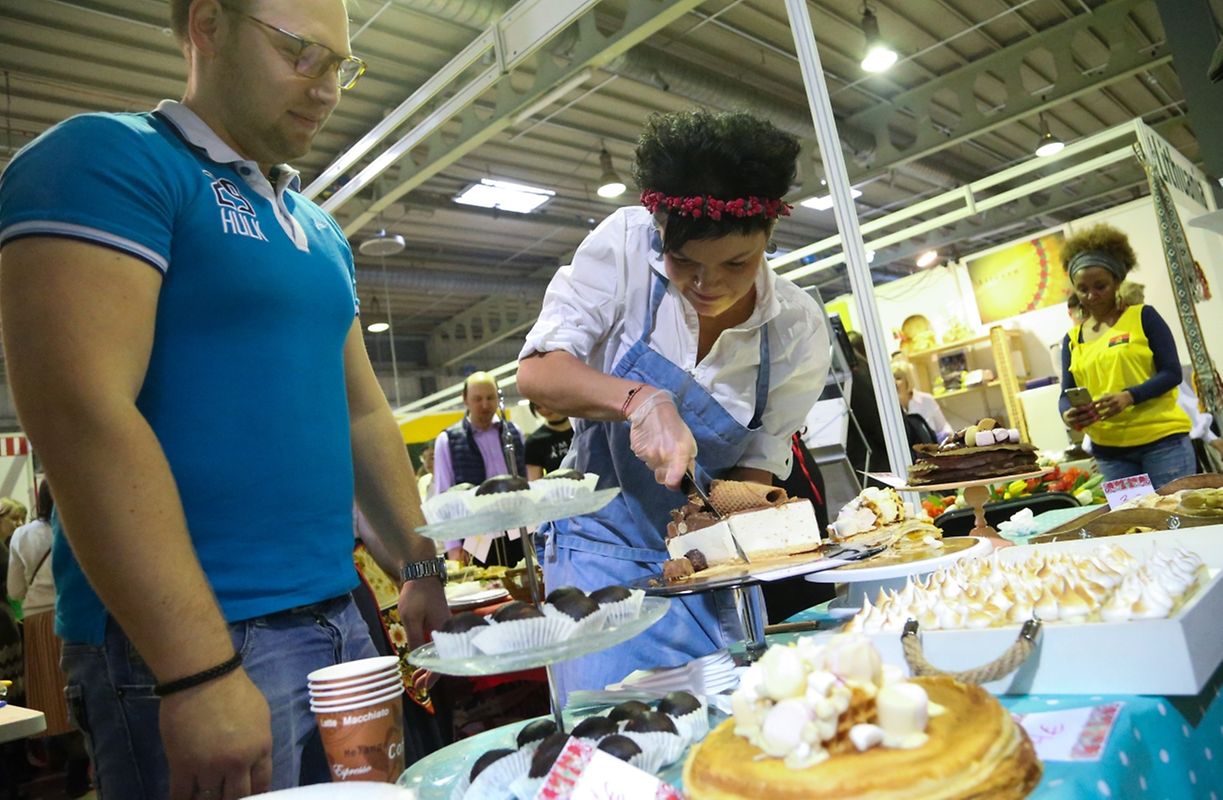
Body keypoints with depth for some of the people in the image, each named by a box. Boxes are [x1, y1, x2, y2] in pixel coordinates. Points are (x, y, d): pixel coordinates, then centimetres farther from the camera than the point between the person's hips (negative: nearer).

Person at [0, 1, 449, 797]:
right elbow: (81, 414, -19)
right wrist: (201, 671, -22)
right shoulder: (106, 159, -8)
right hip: (183, 643, -7)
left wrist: (423, 566, 10)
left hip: (338, 620, 8)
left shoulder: (322, 231, 14)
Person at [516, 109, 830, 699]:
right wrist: (639, 399, -35)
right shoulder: (627, 242, -15)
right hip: (604, 546, -1)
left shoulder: (798, 333, -11)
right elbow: (536, 371, -17)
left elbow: (755, 469, -1)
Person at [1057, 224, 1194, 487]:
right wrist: (1067, 413, -17)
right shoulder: (1072, 339, 9)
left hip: (1161, 439, -3)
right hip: (1109, 450, 3)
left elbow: (1171, 373, -5)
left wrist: (1129, 397, -22)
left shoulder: (1143, 317, 1)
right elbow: (1066, 394, 6)